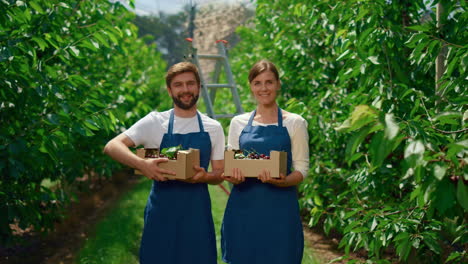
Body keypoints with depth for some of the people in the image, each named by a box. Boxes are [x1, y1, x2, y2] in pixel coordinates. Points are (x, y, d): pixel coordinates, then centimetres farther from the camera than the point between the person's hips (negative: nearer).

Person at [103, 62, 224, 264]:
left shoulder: (213, 128, 6)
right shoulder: (154, 122, -2)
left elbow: (219, 174, 9)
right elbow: (111, 146, -11)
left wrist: (204, 177, -15)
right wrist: (142, 164, -29)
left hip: (197, 212, 2)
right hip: (162, 211, -2)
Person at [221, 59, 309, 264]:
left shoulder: (294, 123, 2)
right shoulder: (238, 123, 9)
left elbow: (301, 169, 0)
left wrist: (282, 181, -21)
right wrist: (233, 177, -13)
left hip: (279, 209, -2)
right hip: (243, 208, 2)